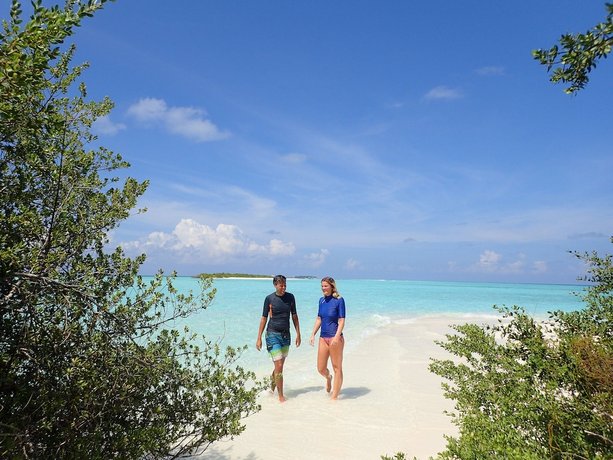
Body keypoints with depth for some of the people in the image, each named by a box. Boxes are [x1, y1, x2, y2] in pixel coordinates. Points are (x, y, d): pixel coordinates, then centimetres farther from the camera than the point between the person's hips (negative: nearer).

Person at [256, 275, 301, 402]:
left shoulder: (290, 297, 3)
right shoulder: (269, 298, -6)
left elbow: (294, 316, 10)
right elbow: (264, 318, -1)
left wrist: (298, 334, 7)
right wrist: (259, 338, -2)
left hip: (286, 335, 4)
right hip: (273, 334, -4)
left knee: (280, 365, 12)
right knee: (279, 366, -7)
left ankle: (272, 384, 35)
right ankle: (281, 396, 4)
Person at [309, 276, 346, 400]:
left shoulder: (339, 300, -9)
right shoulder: (321, 300, 9)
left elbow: (341, 321, -13)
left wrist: (336, 337, -22)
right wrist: (313, 334, 10)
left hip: (335, 338, -6)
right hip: (323, 338, 6)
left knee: (337, 368, 5)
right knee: (321, 368, 11)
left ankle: (334, 397, 16)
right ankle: (328, 378, 44)